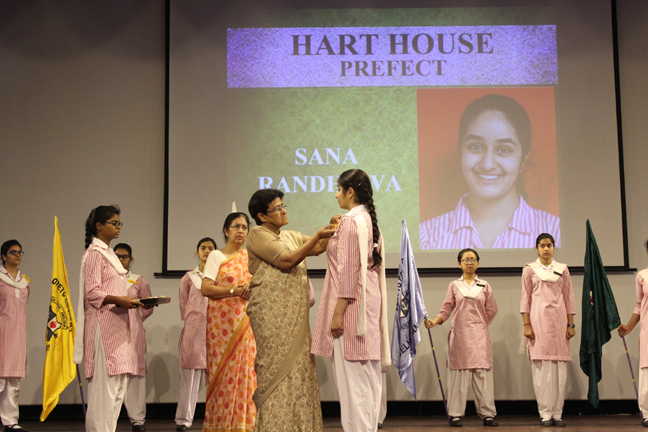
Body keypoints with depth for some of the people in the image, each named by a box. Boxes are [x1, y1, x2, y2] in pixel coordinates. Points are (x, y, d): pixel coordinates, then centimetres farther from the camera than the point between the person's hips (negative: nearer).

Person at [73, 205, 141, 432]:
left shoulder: (108, 253, 21)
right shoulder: (94, 253, -7)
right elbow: (92, 292, -16)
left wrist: (130, 300, 11)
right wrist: (118, 300, -27)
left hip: (117, 326, 10)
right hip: (103, 326, -10)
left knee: (119, 384, 9)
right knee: (104, 385, -10)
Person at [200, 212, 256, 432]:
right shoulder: (217, 256, 4)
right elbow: (205, 288, -5)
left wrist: (251, 288, -3)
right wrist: (234, 291, -13)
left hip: (245, 321, 3)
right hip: (222, 321, -3)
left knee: (245, 369, -4)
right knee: (223, 369, -5)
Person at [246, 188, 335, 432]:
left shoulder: (291, 236, 20)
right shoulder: (258, 235, -4)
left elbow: (318, 248, 16)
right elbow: (288, 260, -13)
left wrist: (329, 232, -2)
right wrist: (318, 236, -14)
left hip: (295, 313, 7)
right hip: (271, 312, -7)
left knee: (297, 366, 4)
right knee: (276, 369, -7)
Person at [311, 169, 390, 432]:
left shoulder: (350, 221, -12)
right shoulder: (369, 220, 15)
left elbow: (348, 271, -18)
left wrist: (338, 312, -17)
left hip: (351, 303, -10)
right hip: (369, 301, 10)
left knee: (352, 375, -7)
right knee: (367, 376, 11)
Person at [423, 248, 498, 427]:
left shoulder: (485, 286, 9)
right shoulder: (454, 285, 8)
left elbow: (491, 310, 12)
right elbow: (446, 310, 3)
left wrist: (478, 325, 8)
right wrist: (433, 322, -11)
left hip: (480, 335, 0)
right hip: (459, 335, 0)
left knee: (483, 372, -3)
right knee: (459, 372, -2)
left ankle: (487, 414, 1)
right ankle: (455, 414, 2)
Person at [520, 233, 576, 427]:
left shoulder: (562, 269, 11)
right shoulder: (530, 269, 6)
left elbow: (569, 297, 10)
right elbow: (525, 298, 3)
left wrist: (571, 324, 4)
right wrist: (526, 324, -5)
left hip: (559, 320, 2)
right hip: (538, 319, -2)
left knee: (560, 367, 0)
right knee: (541, 367, -4)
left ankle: (557, 413, 4)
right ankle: (545, 414, -1)